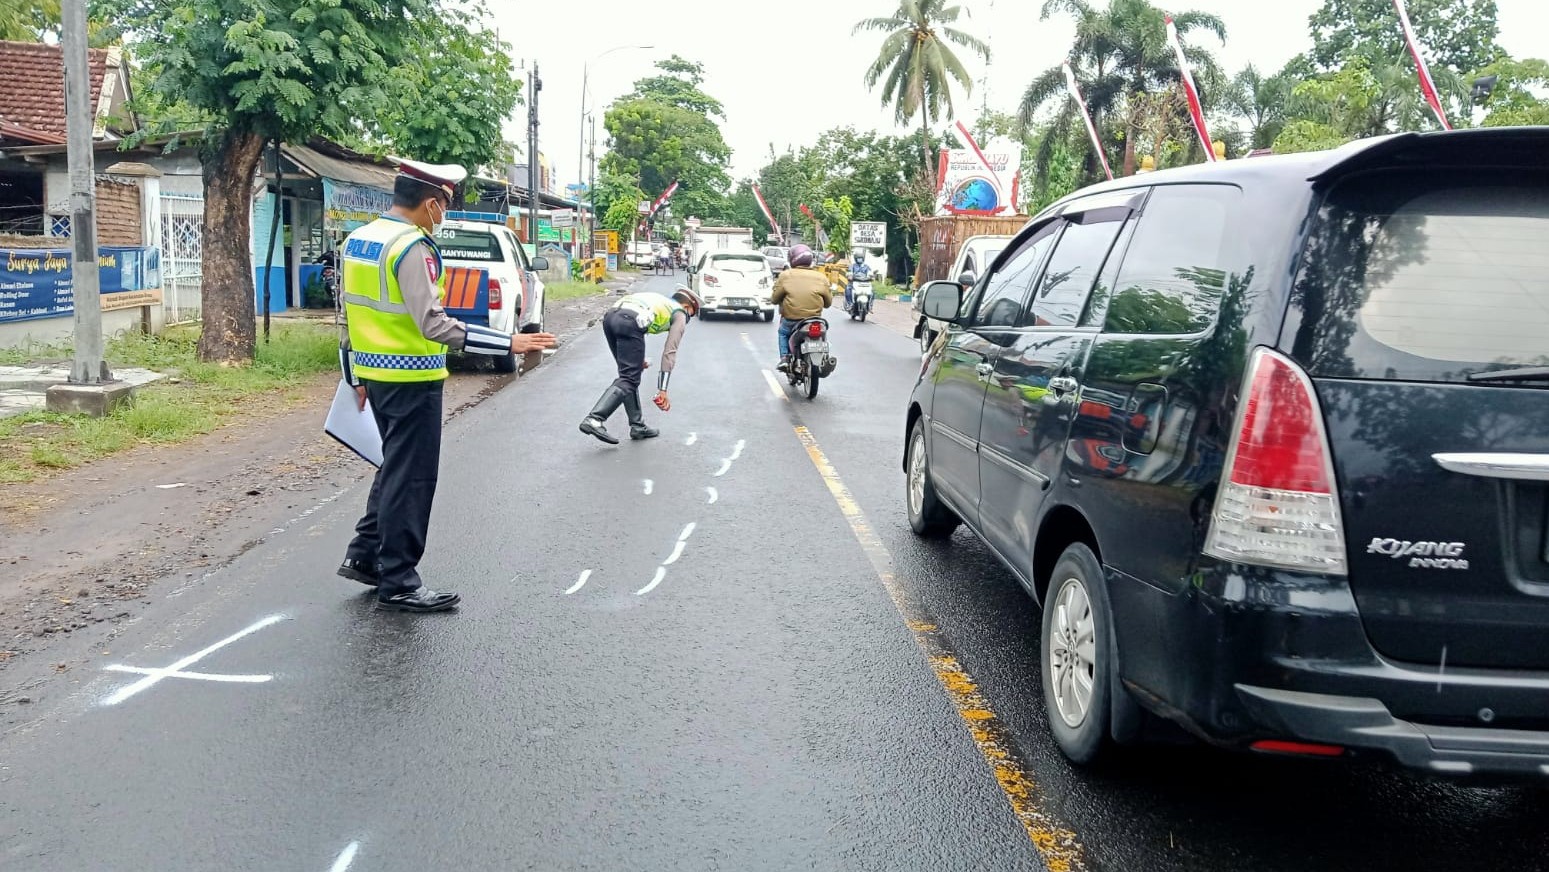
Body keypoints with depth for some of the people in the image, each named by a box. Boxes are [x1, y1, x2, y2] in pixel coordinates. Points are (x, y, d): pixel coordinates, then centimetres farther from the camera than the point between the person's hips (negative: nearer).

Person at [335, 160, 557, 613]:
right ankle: (397, 583, 9)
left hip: (373, 371, 9)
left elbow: (351, 313, 16)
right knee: (411, 478, 1)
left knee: (394, 466, 22)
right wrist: (508, 343, -27)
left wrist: (355, 376, 23)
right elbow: (433, 324, -26)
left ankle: (364, 555, 27)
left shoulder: (357, 239, 10)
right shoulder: (412, 247, -18)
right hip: (410, 378, -9)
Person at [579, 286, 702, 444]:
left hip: (609, 316, 8)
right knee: (628, 379, -3)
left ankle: (638, 426, 20)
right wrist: (662, 390, 9)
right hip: (630, 322, -7)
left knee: (629, 374, 18)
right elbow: (669, 353, 11)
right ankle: (595, 419, -18)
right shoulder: (680, 314, 19)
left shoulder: (661, 301, 38)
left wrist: (636, 359, 33)